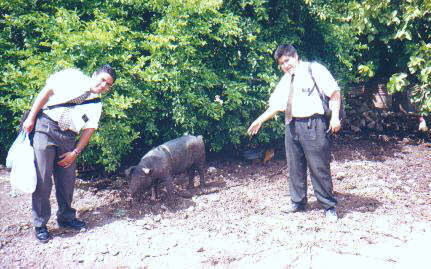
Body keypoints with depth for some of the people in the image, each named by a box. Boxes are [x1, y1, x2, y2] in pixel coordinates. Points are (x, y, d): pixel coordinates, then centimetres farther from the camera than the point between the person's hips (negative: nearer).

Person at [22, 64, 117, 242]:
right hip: (45, 127, -5)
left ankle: (66, 217, 28)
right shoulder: (73, 77, 1)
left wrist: (75, 152, 1)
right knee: (42, 179, -5)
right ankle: (40, 224, 6)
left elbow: (89, 130, 10)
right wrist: (31, 117, -9)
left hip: (68, 138, 5)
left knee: (67, 179, 9)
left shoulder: (97, 105, 14)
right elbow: (47, 91, -2)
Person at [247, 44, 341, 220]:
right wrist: (260, 120, 13)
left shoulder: (313, 70, -1)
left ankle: (329, 207, 7)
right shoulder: (284, 81, 18)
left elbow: (335, 92, -6)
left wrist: (335, 117, -15)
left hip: (312, 124, -7)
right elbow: (276, 106, 21)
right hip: (291, 125, 7)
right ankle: (298, 202, 26)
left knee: (318, 167, -5)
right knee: (295, 166, 12)